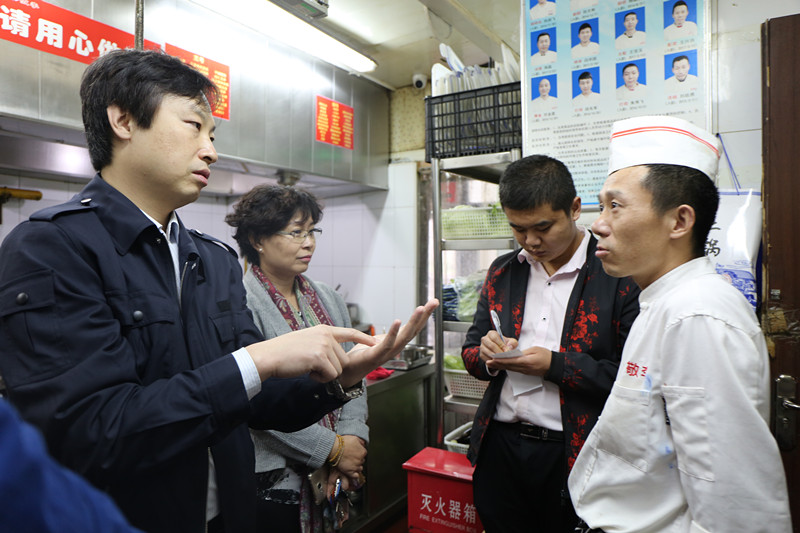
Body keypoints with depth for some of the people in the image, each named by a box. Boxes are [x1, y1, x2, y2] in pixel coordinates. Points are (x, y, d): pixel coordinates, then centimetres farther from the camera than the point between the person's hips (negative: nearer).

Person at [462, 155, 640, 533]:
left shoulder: (619, 276, -10)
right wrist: (487, 355, -10)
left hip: (572, 455, -4)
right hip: (499, 447, 5)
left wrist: (555, 365, -21)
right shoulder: (503, 272, 6)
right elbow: (470, 353, 11)